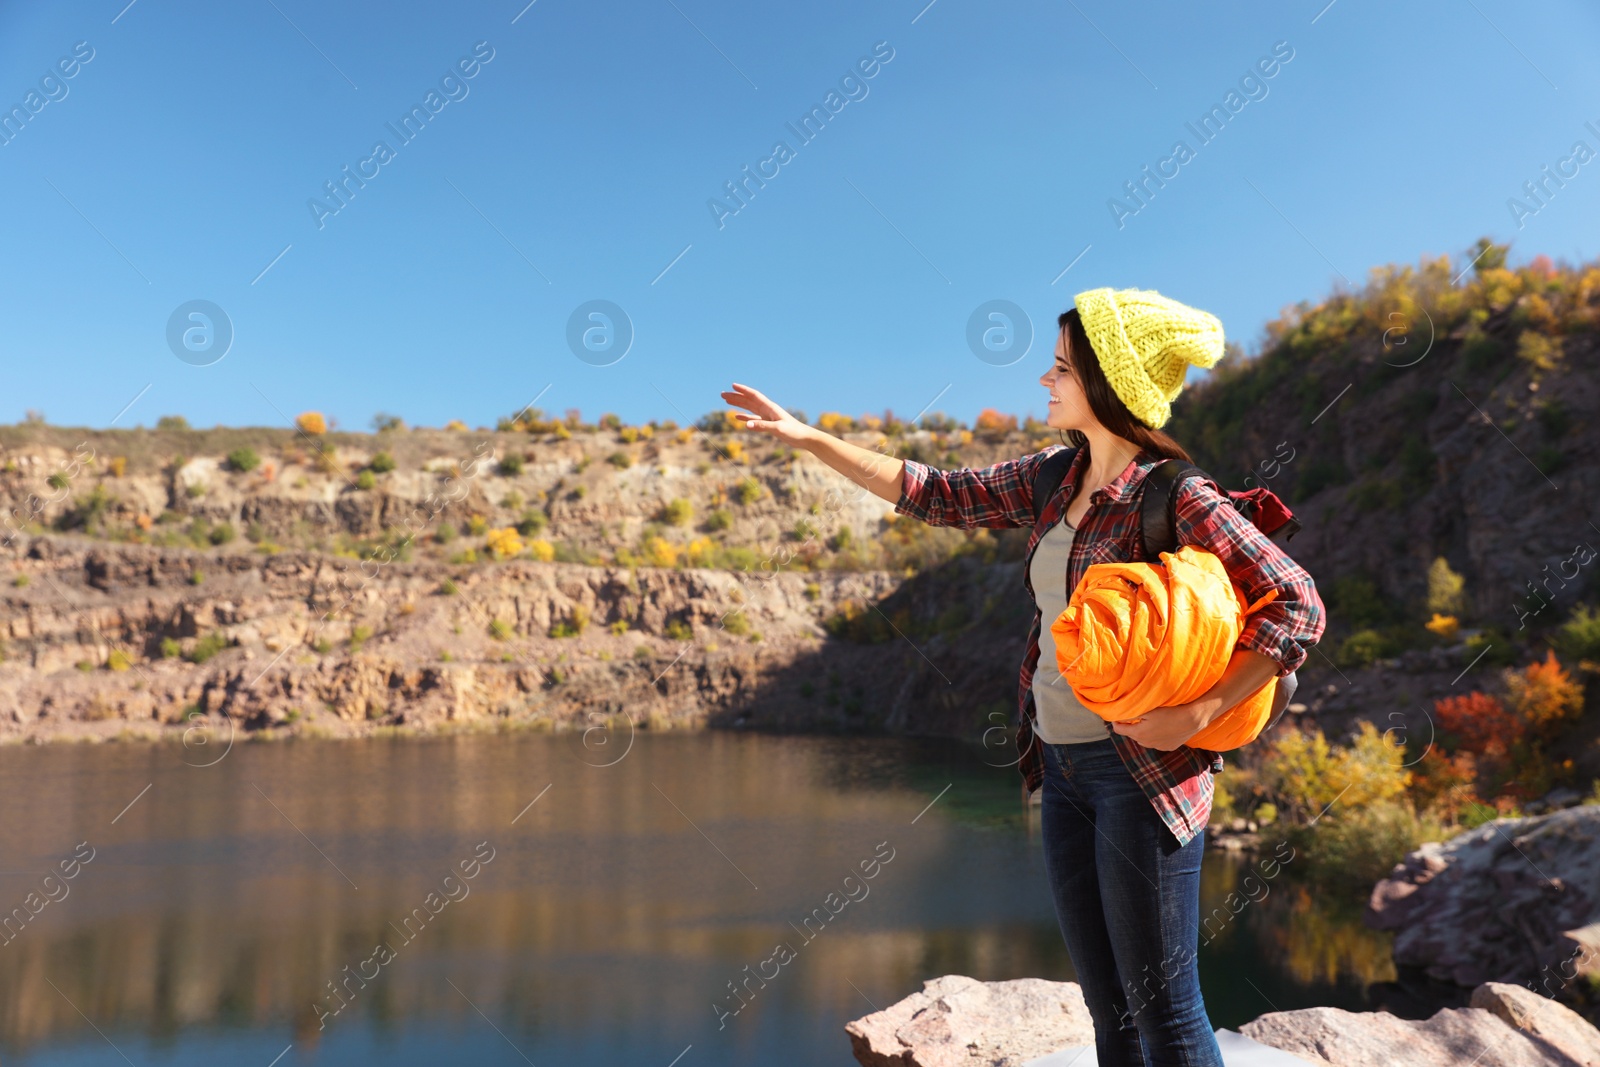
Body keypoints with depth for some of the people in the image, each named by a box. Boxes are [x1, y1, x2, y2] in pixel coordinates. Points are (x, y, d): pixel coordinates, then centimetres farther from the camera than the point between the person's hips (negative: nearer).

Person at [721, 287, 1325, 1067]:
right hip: (1064, 767, 7)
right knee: (1107, 1004, 17)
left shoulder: (1176, 501, -14)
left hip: (1142, 772, -7)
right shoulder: (1052, 480, 7)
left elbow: (1297, 605, -15)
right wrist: (803, 436, 11)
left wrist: (1194, 716, -22)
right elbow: (935, 495, 13)